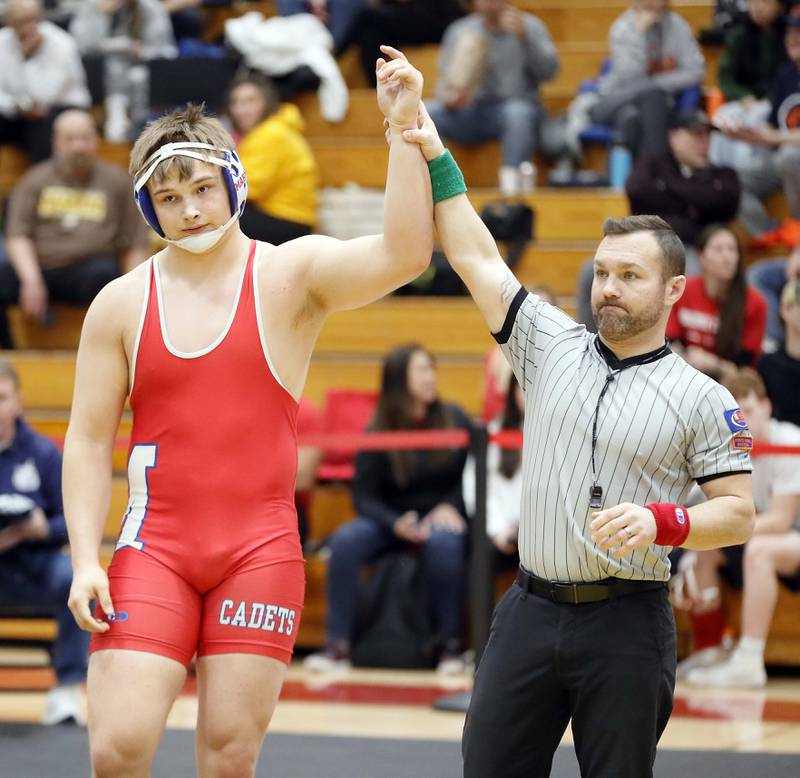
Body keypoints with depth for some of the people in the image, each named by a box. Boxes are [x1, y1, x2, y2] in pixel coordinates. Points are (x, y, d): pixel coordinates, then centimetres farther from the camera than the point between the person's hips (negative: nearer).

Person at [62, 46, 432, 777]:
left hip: (260, 551, -1)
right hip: (154, 547, 1)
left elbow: (403, 254, -16)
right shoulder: (121, 303, 7)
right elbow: (89, 440, 7)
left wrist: (405, 128, -24)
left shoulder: (292, 273, 2)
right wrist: (85, 560, -3)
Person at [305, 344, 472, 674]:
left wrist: (450, 507, -12)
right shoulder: (377, 432, 0)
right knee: (345, 541, -28)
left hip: (442, 518, -1)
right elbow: (364, 495, -2)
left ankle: (450, 645, -26)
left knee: (443, 543, -36)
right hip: (392, 521, 1)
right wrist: (396, 524, -21)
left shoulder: (453, 419, 4)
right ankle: (338, 646, -26)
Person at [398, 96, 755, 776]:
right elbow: (475, 256, 8)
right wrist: (433, 155, 2)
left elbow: (738, 514, 0)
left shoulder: (703, 399, 1)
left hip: (627, 624, -3)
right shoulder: (552, 347, 10)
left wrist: (663, 522, -18)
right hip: (531, 611, 3)